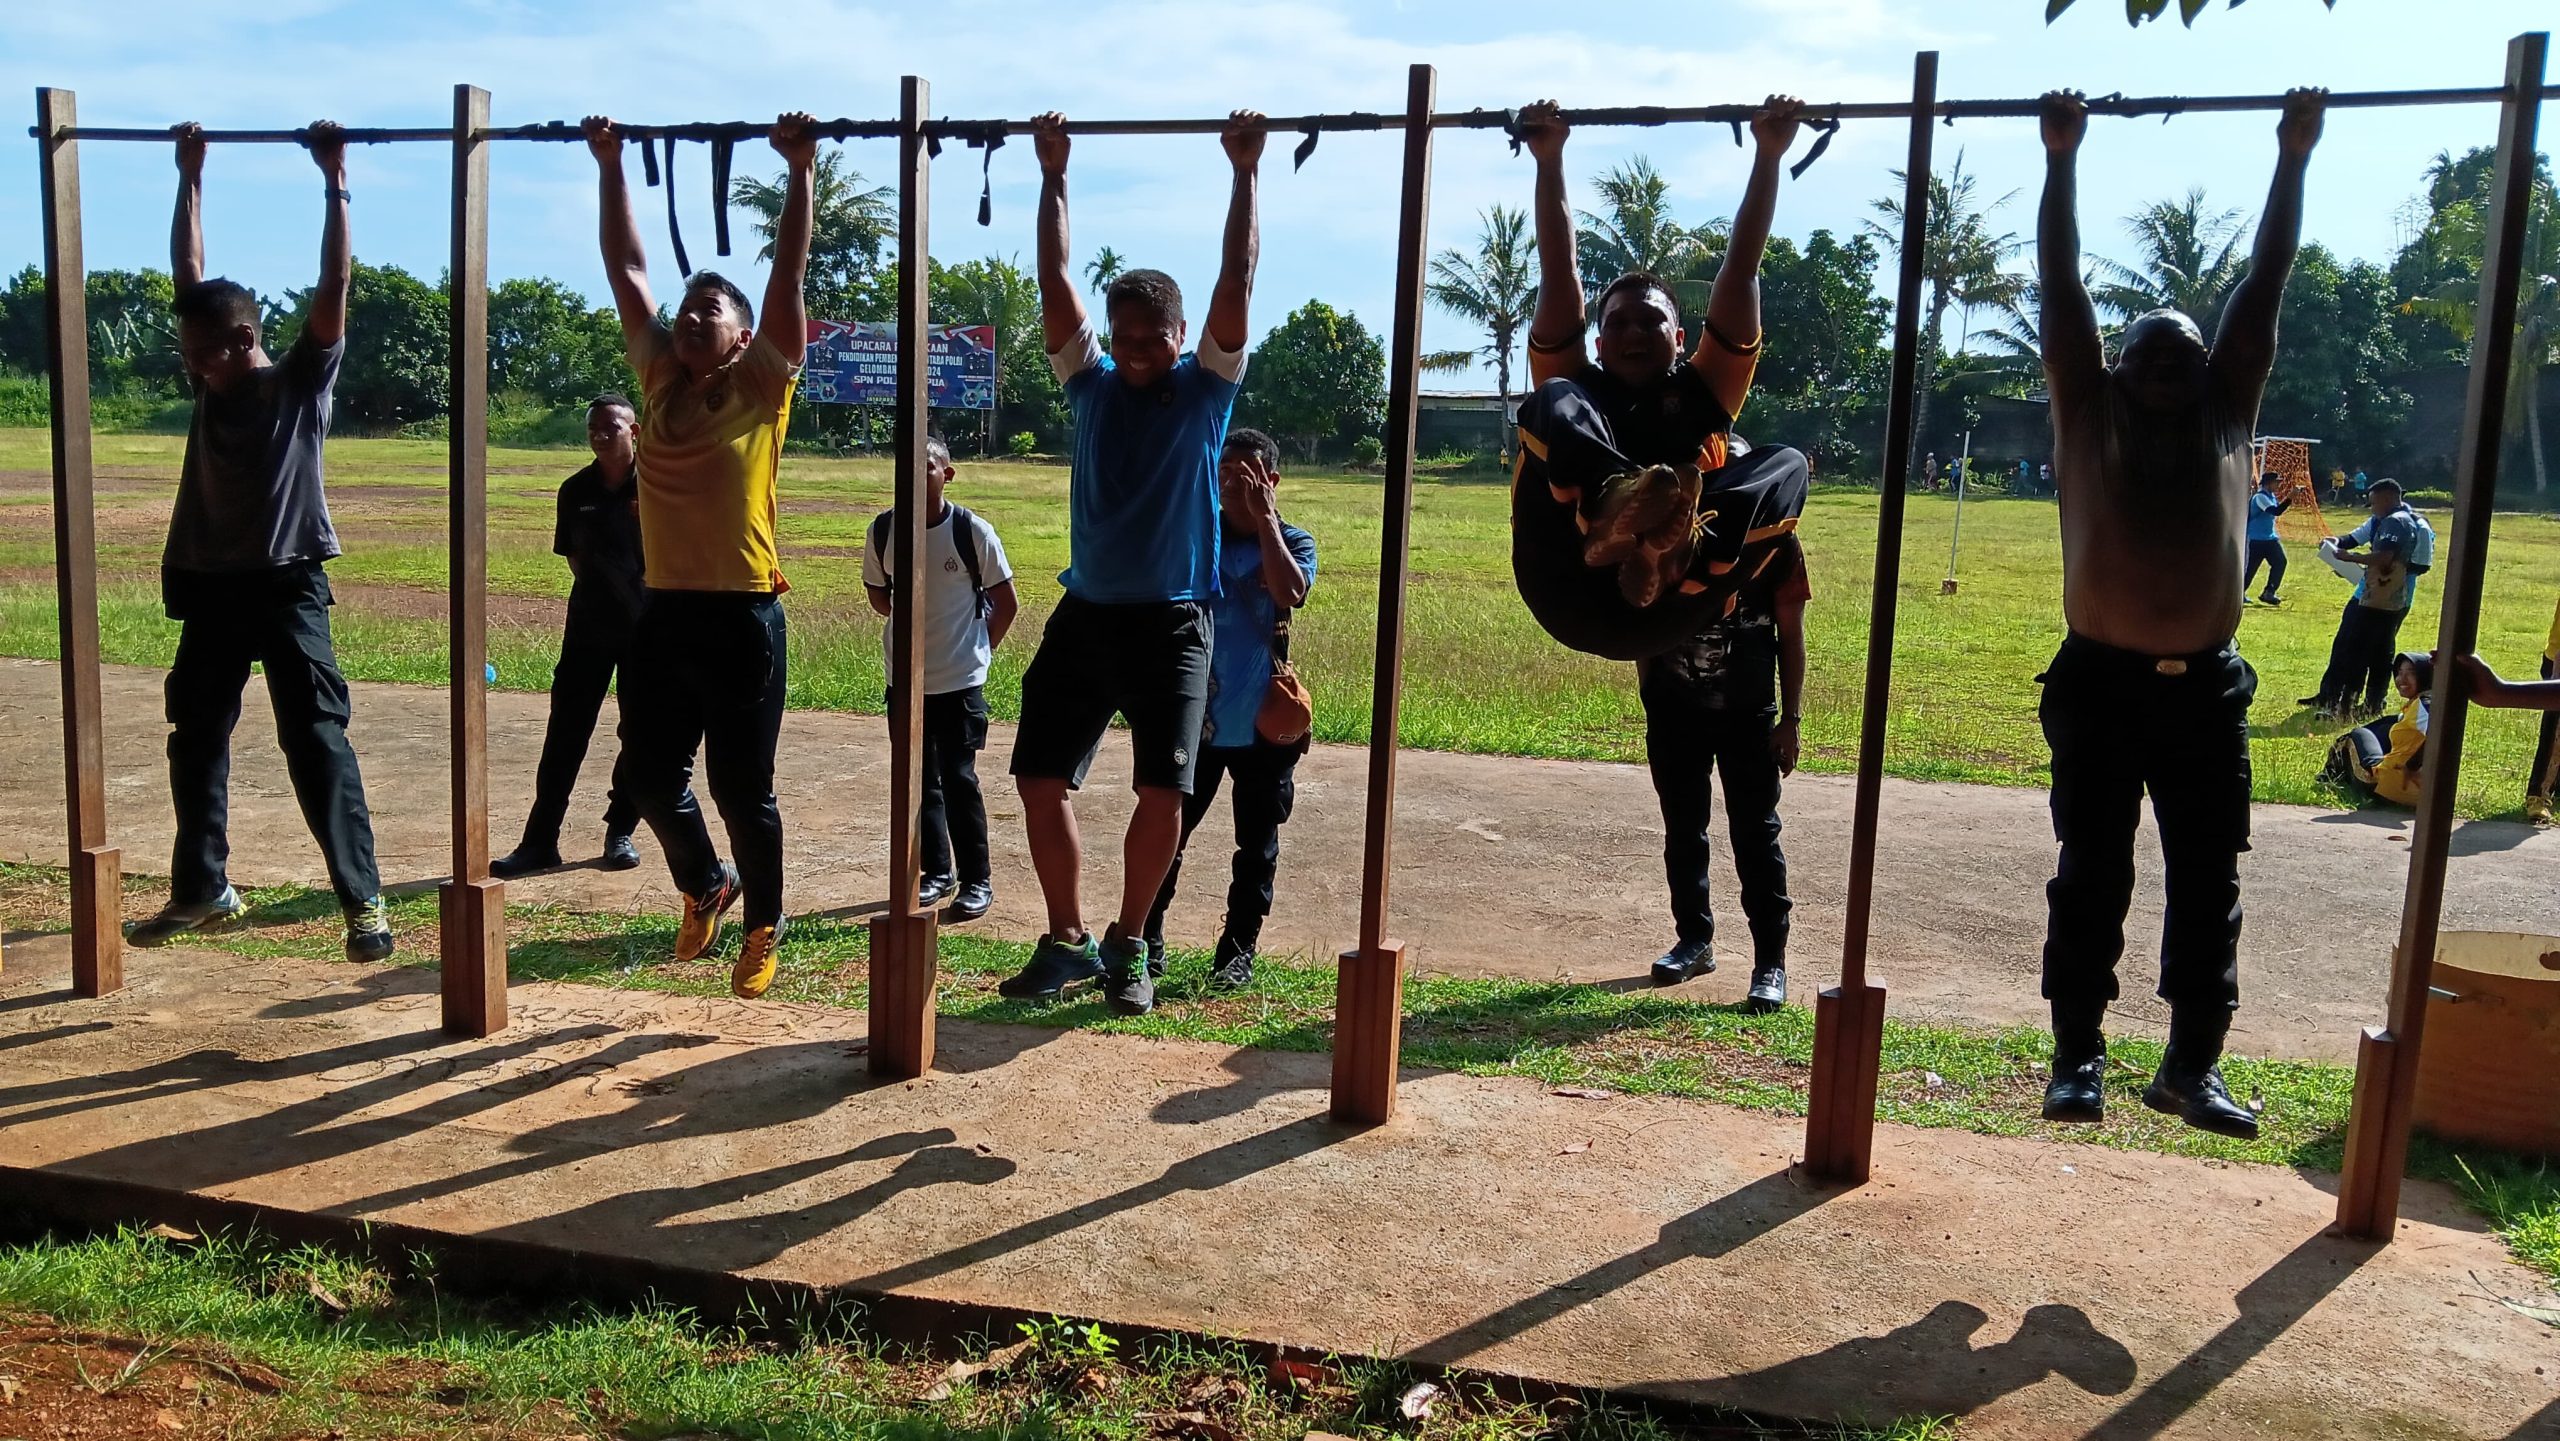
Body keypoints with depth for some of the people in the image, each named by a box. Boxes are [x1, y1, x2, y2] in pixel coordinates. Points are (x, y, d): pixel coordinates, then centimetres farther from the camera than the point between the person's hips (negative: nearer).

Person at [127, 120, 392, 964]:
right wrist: (189, 179, 14)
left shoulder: (302, 380, -4)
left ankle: (363, 901, -7)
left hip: (287, 584, -7)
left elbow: (335, 285, -12)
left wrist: (334, 182, -13)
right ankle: (203, 892, 26)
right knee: (195, 742, 13)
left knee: (317, 742, -9)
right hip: (211, 585, 7)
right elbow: (187, 274, 14)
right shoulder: (211, 380, 10)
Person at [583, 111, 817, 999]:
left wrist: (800, 173, -7)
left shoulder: (763, 383, -1)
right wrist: (610, 166, 14)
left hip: (742, 615, -5)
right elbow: (626, 268, 13)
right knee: (645, 778, 12)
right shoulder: (658, 377, 10)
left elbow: (788, 272, -6)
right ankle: (705, 885, 38)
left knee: (742, 790, 4)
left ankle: (763, 926, 24)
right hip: (665, 610, 5)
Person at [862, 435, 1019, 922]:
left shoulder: (973, 531, -12)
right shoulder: (883, 530, -3)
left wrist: (976, 648, 3)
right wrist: (915, 622, 6)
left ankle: (977, 880, 12)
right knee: (918, 780, 11)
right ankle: (938, 871, 27)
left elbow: (1006, 603, -2)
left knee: (958, 778, -1)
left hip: (960, 681, -4)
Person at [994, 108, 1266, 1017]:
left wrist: (1246, 175, -4)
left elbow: (1237, 282, -4)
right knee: (1041, 777, 0)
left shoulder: (1207, 387, 2)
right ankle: (1067, 942, 14)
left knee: (1164, 788, -9)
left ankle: (1129, 945, 9)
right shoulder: (1091, 383, 8)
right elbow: (1055, 279, 6)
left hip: (1172, 621, -3)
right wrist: (1053, 176, 6)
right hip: (1085, 613, 3)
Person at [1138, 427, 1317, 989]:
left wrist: (1265, 519, -18)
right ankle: (1147, 938, 17)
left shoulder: (1292, 542, 2)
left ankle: (1238, 948, 20)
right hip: (1195, 716, 1)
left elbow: (1290, 593, -21)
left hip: (1265, 722, -1)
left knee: (1257, 844, 8)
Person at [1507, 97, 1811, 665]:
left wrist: (1768, 157, 20)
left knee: (1787, 464, -16)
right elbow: (1559, 273, 21)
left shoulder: (1703, 389, 28)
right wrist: (1549, 162, 18)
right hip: (1569, 598, 0)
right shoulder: (1578, 387, 27)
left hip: (1660, 615, 1)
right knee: (1553, 403, -14)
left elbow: (1741, 267, 23)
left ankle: (1674, 550, -49)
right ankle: (1617, 499, -49)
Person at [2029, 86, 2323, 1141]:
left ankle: (2191, 1066, 18)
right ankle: (2078, 1057, 12)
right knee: (2090, 881, 3)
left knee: (2208, 889, 7)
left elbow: (2266, 284, 11)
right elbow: (2060, 285, 2)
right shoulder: (2086, 413, 5)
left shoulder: (2229, 418, 11)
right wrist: (2061, 160, 1)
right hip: (2099, 684, -3)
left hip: (2206, 690, 3)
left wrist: (2294, 159, 11)